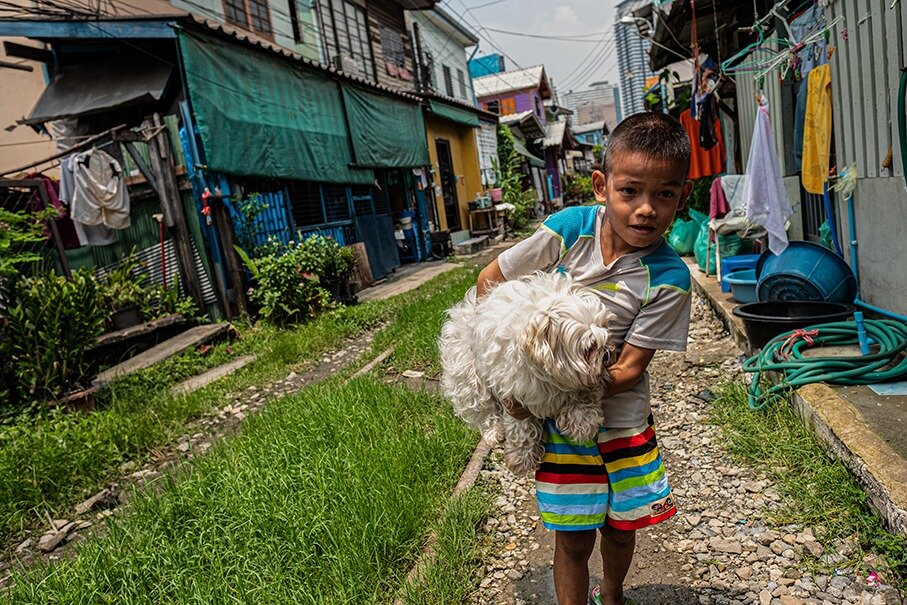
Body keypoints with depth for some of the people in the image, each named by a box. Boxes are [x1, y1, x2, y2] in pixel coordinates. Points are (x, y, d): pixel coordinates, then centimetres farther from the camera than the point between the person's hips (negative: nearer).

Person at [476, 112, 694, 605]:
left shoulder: (669, 279, -19)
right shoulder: (571, 227, -17)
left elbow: (628, 369, -17)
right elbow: (490, 279, -6)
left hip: (620, 419, 1)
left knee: (620, 527, 21)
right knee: (573, 539, 9)